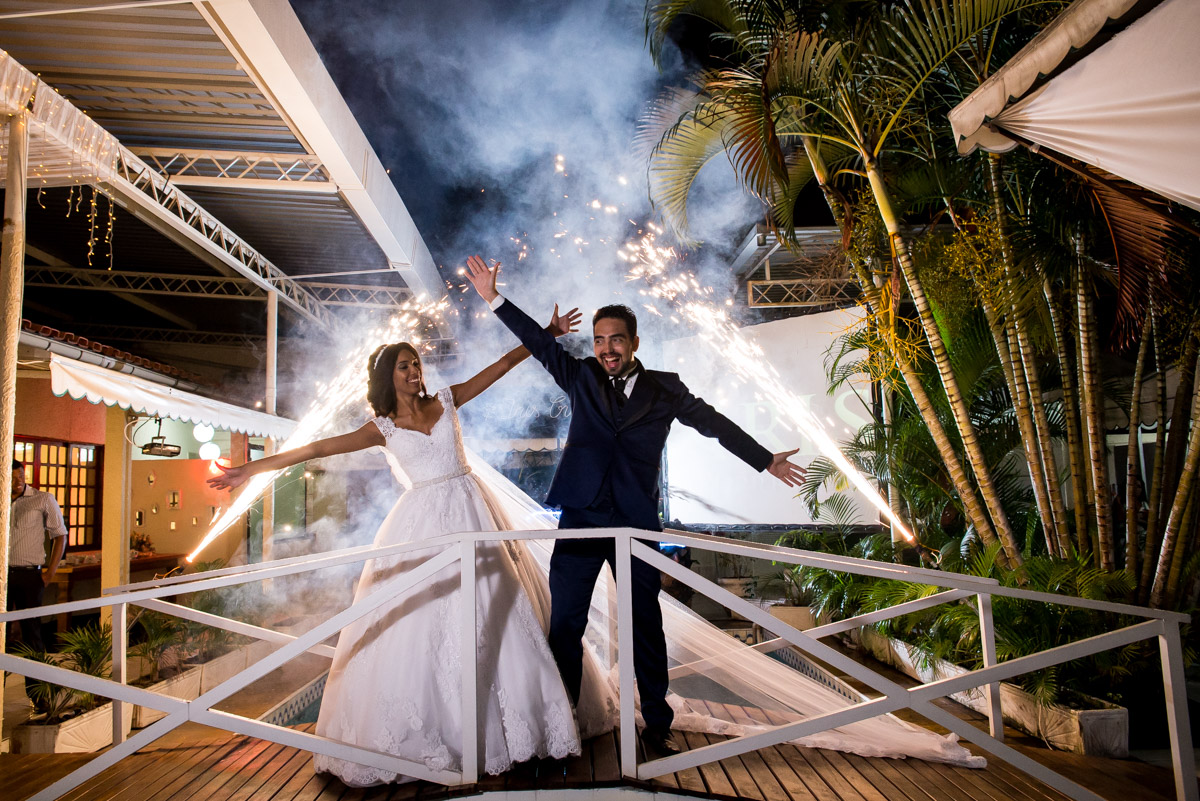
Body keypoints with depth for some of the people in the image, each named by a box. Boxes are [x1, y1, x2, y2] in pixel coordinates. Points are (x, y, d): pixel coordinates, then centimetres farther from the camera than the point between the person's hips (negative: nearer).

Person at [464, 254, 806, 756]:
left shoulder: (664, 389, 7)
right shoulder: (580, 378, 9)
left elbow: (713, 423, 13)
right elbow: (539, 342, 7)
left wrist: (766, 461, 17)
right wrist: (493, 298, 1)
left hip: (636, 522, -1)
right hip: (580, 518, 1)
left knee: (645, 626, 7)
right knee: (564, 623, 4)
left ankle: (657, 726, 20)